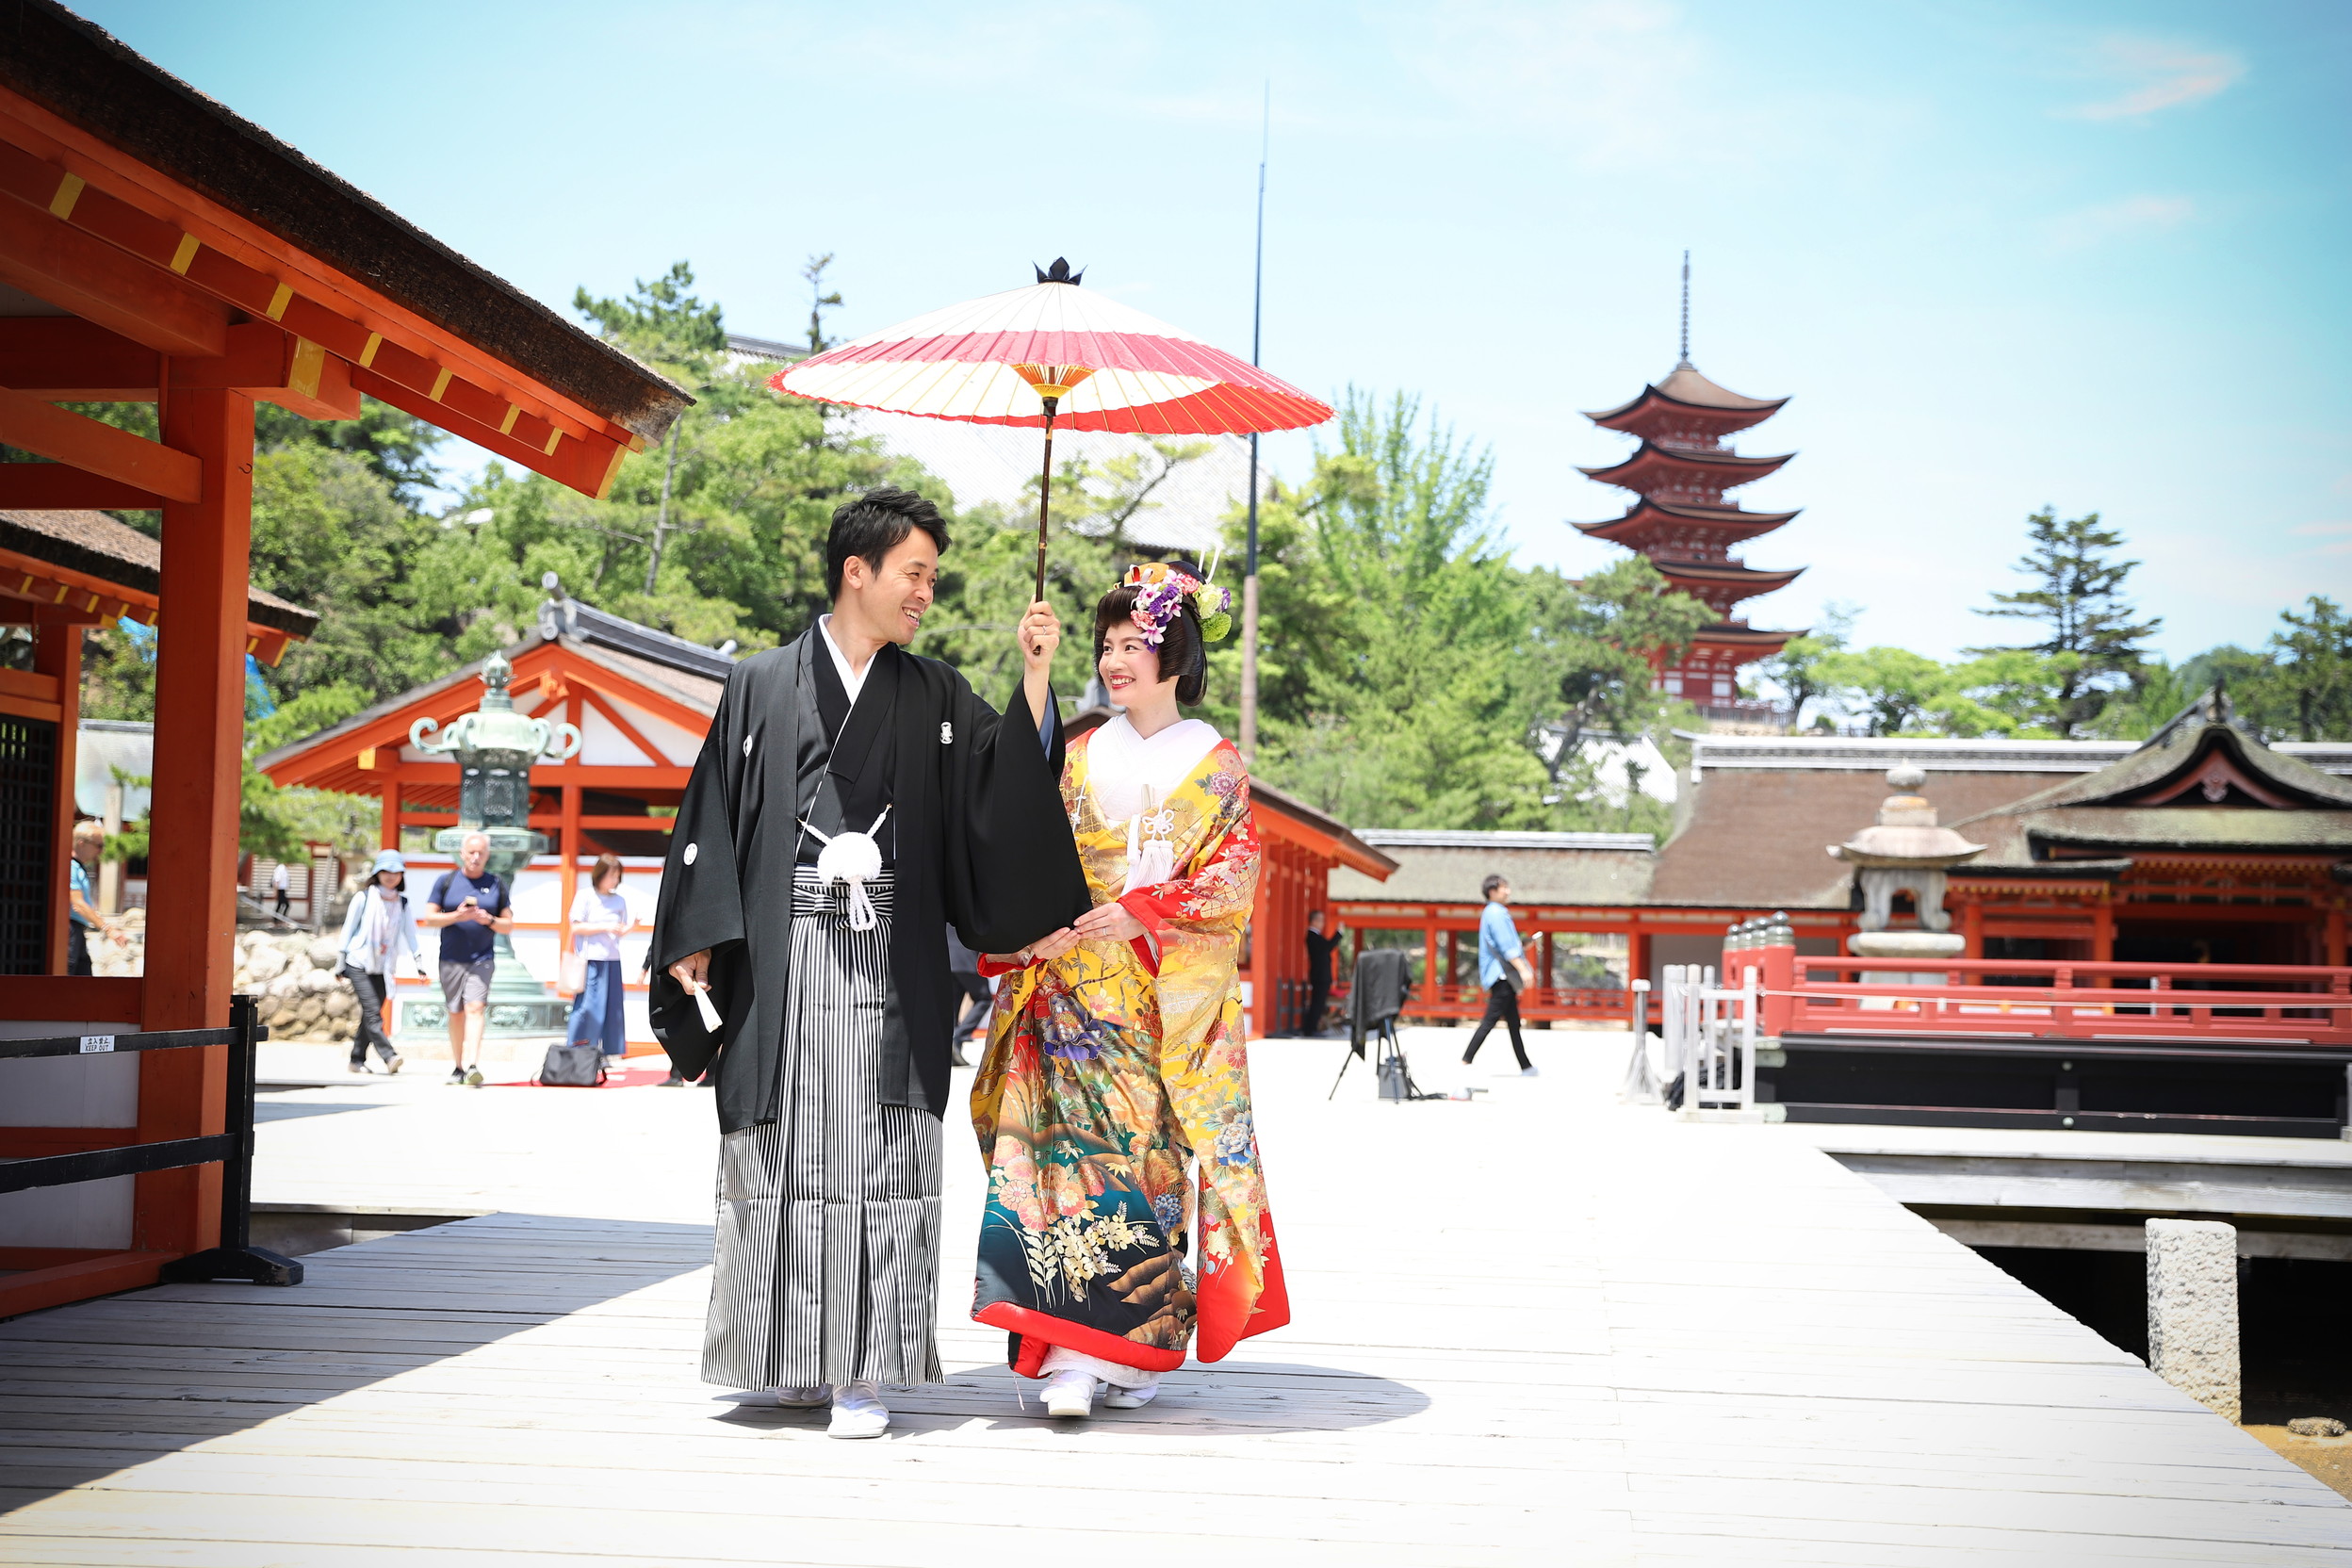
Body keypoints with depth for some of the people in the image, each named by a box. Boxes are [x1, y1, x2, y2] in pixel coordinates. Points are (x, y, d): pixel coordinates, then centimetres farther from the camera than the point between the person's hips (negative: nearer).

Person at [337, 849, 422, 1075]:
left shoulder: (403, 904, 10)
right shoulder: (364, 898, 0)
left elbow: (410, 935, 11)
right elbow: (347, 931, 3)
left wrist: (420, 964, -2)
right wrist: (342, 968, -1)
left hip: (382, 969, 4)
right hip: (359, 963, -4)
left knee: (369, 1016, 2)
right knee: (372, 1012, -17)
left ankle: (358, 1060, 12)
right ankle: (389, 1056, -28)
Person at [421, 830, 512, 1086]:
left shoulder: (497, 883, 9)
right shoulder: (446, 881, 7)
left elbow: (508, 925, 10)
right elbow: (429, 918, 3)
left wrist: (488, 920, -11)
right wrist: (456, 916, -13)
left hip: (482, 959, -1)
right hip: (451, 958, 1)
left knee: (475, 1007, -16)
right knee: (456, 1013, 7)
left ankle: (473, 1064, -26)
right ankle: (457, 1067, 17)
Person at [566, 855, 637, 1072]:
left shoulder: (620, 900, 13)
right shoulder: (585, 896, -1)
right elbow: (577, 927, -7)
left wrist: (632, 925, -4)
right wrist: (605, 927, -14)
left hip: (612, 959, 5)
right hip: (590, 959, -5)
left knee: (614, 1006, 4)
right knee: (588, 1006, -8)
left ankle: (613, 1055, 9)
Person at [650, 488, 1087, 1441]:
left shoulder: (935, 699, 12)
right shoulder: (761, 687, 9)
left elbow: (1008, 794, 1)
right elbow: (713, 816, 7)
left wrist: (1035, 680, -6)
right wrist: (698, 942, -1)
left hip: (889, 966, 0)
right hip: (780, 962, 0)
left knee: (876, 1159, -5)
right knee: (784, 1154, 3)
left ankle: (864, 1370, -3)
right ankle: (798, 1358, 15)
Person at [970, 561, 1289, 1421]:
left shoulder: (1217, 762, 7)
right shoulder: (1082, 758, 15)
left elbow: (1234, 873, -2)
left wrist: (1141, 910, -15)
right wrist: (1036, 924, -9)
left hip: (1178, 991, -1)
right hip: (1079, 986, 2)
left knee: (1157, 1154, -4)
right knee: (1080, 1147, -11)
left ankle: (1140, 1348, 5)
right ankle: (1074, 1355, -15)